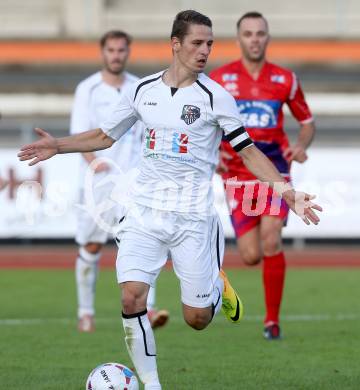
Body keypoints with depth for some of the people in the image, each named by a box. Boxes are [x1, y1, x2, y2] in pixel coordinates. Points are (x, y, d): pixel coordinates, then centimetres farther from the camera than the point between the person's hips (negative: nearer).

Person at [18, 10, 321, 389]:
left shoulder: (215, 96, -6)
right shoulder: (142, 89, 4)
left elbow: (248, 150, -3)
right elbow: (105, 135, 16)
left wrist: (285, 189, -15)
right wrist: (58, 145, 2)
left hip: (192, 216, -2)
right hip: (145, 210, 2)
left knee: (197, 319, -1)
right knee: (131, 297, -15)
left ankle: (218, 285, 35)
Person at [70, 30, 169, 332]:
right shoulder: (88, 89, 0)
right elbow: (78, 133, -8)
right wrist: (92, 160, -23)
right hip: (98, 179, -2)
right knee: (91, 247, 4)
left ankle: (147, 310, -20)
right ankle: (86, 313, 19)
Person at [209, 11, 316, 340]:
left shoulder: (285, 79, 2)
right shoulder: (218, 79, 0)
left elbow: (307, 122, 13)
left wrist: (301, 146, -7)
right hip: (237, 175, 0)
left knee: (271, 241, -20)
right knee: (251, 256, -6)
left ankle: (273, 319, -7)